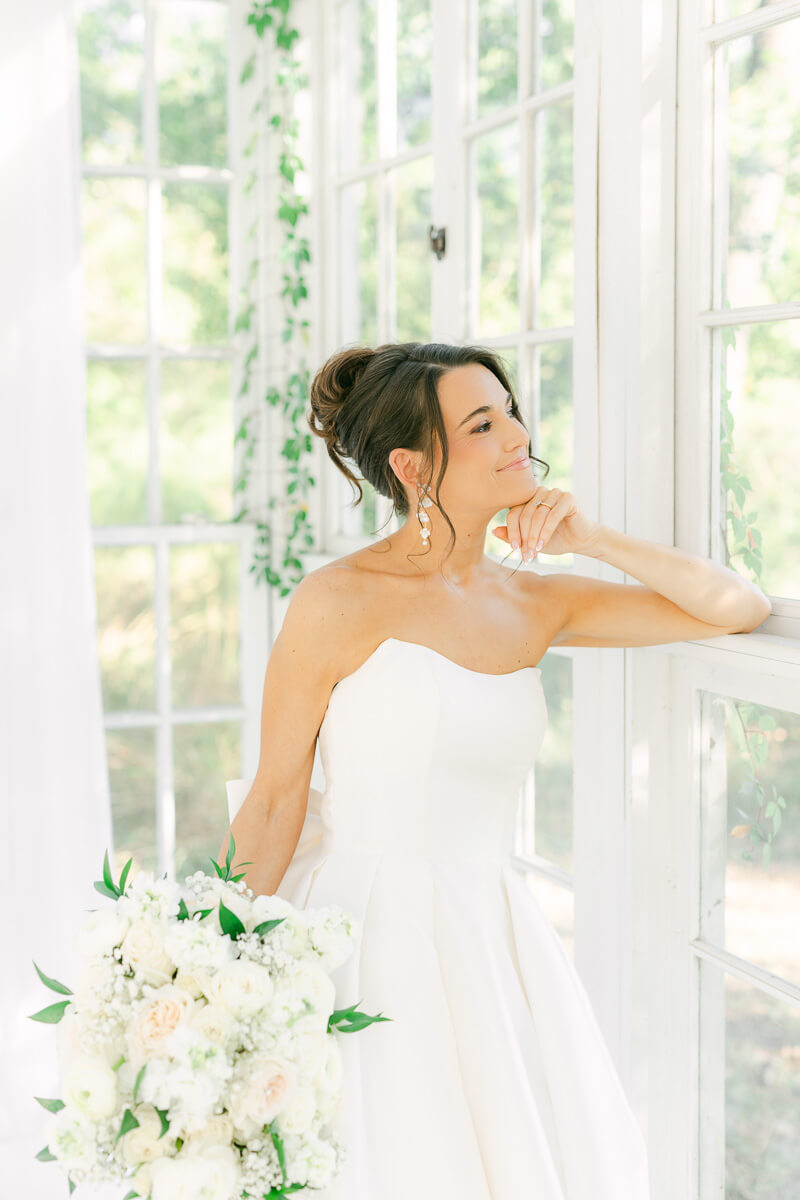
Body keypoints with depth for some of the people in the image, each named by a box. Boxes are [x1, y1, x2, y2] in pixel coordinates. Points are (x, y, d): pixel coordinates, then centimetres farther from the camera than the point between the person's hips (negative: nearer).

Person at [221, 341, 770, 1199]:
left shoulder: (533, 604, 6)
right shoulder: (338, 602, -10)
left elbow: (740, 608, 8)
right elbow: (274, 799, -6)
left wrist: (592, 540, -4)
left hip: (488, 945, 5)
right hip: (364, 935, -5)